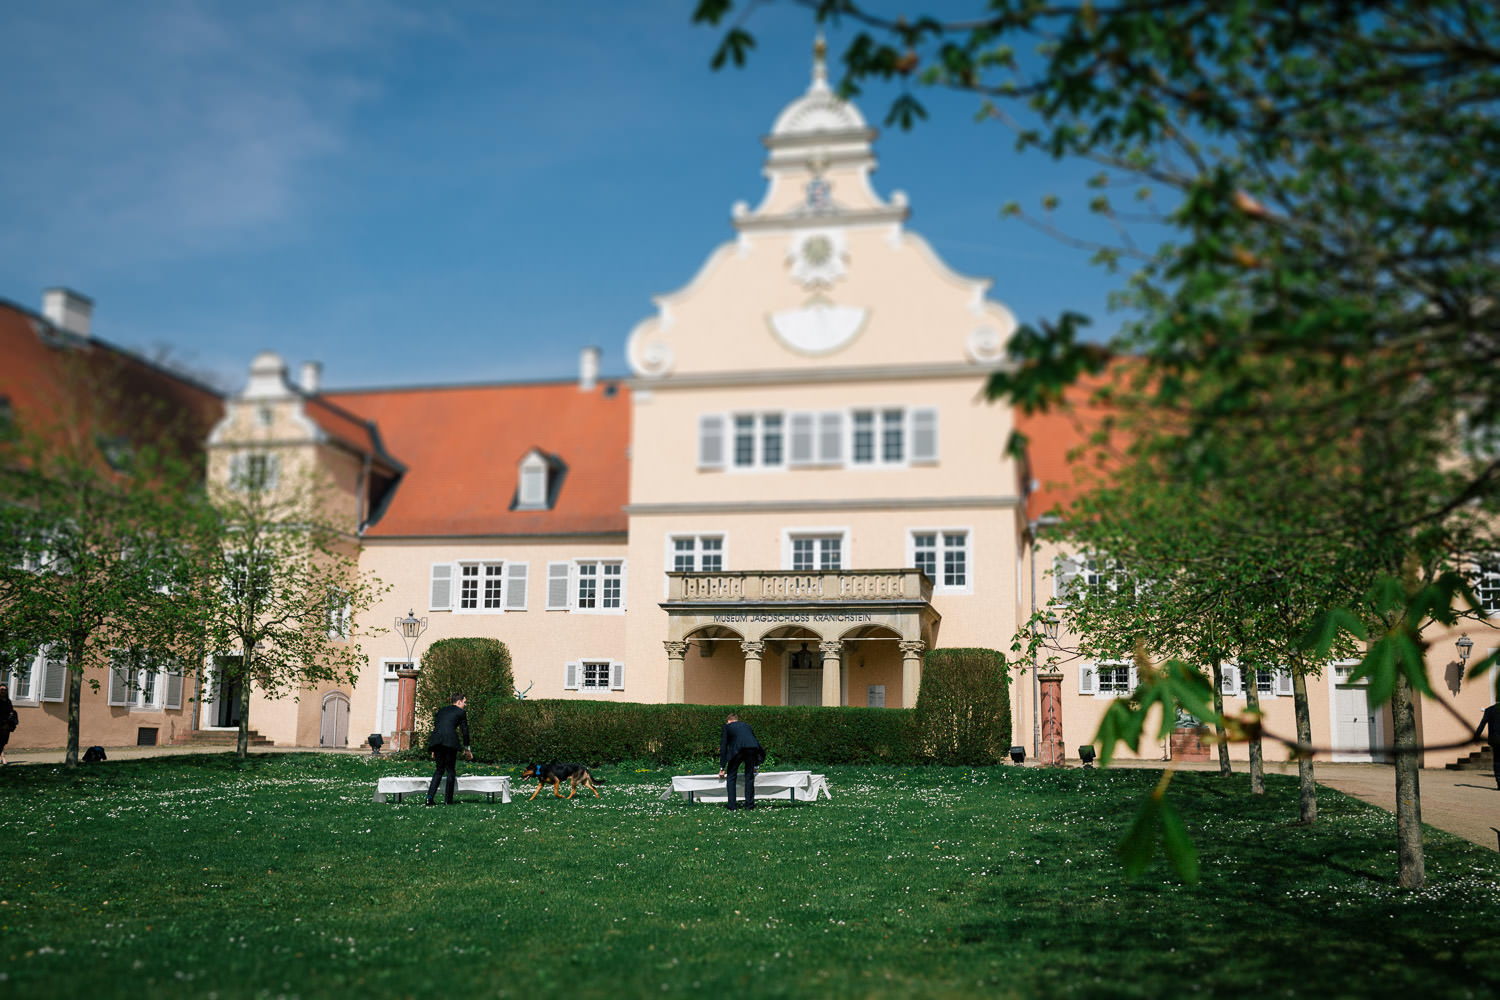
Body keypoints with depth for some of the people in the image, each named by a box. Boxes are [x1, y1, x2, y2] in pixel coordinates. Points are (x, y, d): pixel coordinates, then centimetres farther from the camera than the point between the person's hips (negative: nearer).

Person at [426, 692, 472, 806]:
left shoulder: (440, 711, 25)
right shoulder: (461, 712, 10)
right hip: (450, 741, -5)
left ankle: (430, 797, 1)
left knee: (439, 769, 15)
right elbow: (465, 731, 11)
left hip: (436, 741, 5)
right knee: (451, 770, 6)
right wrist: (466, 749, 21)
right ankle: (448, 799, 5)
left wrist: (433, 751, 26)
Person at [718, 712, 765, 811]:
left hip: (737, 750, -3)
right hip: (752, 748, 3)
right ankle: (749, 804, 18)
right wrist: (755, 765, 41)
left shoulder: (727, 726, 24)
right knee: (749, 777, 18)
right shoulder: (746, 725, 35)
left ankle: (732, 804, 12)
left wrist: (722, 768, 20)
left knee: (731, 776, 14)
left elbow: (723, 747, 18)